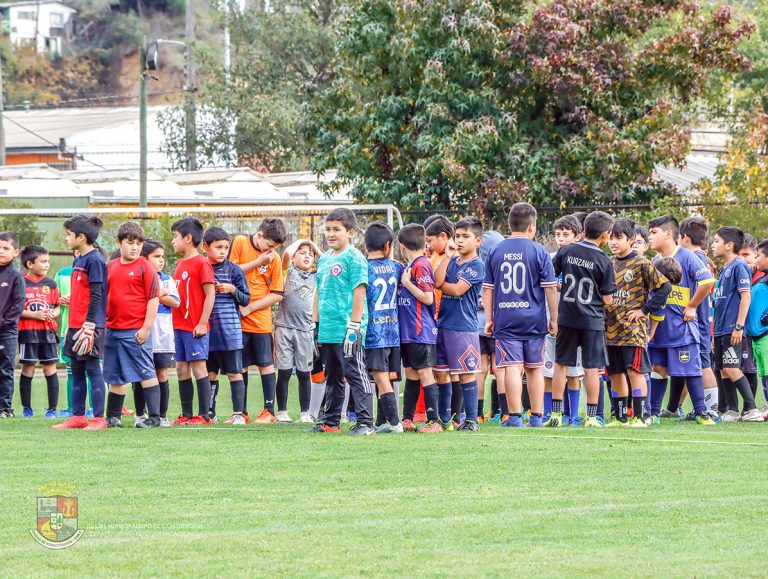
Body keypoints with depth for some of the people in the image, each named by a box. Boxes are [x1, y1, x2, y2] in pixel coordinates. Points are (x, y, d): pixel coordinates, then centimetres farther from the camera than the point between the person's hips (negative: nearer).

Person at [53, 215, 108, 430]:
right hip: (75, 324, 9)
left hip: (89, 325, -9)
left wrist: (89, 324, -21)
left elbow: (96, 295, -17)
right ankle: (78, 416, 16)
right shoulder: (78, 261, 16)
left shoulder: (94, 260, -12)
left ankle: (99, 418, -5)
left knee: (92, 368, -7)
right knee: (76, 370, 11)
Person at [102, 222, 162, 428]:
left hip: (135, 332, -6)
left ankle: (154, 417, -2)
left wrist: (146, 327, -13)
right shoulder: (110, 267, 11)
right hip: (112, 330, 6)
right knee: (115, 377, 13)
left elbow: (153, 299, -9)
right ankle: (113, 417, 21)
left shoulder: (145, 268, -6)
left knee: (146, 374, -4)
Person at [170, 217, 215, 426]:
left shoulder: (201, 263, -10)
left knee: (198, 368, -6)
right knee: (182, 370, 9)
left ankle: (204, 415, -4)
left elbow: (210, 294, -14)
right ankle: (186, 415, 14)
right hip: (180, 326, 9)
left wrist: (202, 323, -17)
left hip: (195, 328, -9)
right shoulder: (180, 263, 15)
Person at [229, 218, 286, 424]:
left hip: (261, 320, 0)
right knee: (241, 366, 5)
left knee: (266, 364, 1)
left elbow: (277, 294, -2)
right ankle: (242, 412, 12)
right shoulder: (239, 243, -2)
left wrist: (250, 307, -11)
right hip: (237, 318, 0)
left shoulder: (274, 258, -1)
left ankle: (269, 411, 7)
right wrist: (258, 262, -14)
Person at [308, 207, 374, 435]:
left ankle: (365, 422, -8)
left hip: (346, 330, -8)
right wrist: (315, 323, 18)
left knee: (355, 374, -8)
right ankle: (330, 421, 22)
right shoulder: (324, 259, 16)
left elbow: (359, 292, -13)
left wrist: (354, 326, -17)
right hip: (327, 331, 8)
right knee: (332, 378, 15)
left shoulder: (353, 258, -8)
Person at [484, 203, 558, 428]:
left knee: (511, 367, -3)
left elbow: (487, 289, 7)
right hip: (534, 319, 0)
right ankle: (537, 416, 13)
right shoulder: (539, 251, -2)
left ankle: (515, 416, -6)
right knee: (534, 368, 9)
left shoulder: (495, 252, 4)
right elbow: (550, 288, -2)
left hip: (505, 319, 1)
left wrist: (489, 319, 14)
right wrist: (553, 319, 6)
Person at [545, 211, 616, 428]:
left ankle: (556, 414, 8)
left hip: (566, 317, 3)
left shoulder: (565, 252, -1)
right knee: (592, 369, 4)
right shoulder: (604, 261, -8)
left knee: (561, 365, 10)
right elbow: (607, 299, -5)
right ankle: (591, 416, 5)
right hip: (592, 320, -3)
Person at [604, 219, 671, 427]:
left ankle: (639, 416, -6)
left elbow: (664, 287, -9)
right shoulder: (609, 264, 11)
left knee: (635, 371, -8)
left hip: (633, 328, -6)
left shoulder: (642, 264, -6)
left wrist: (644, 310, -9)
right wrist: (603, 313, 10)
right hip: (611, 328, 6)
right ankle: (620, 417, 15)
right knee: (615, 374, 8)